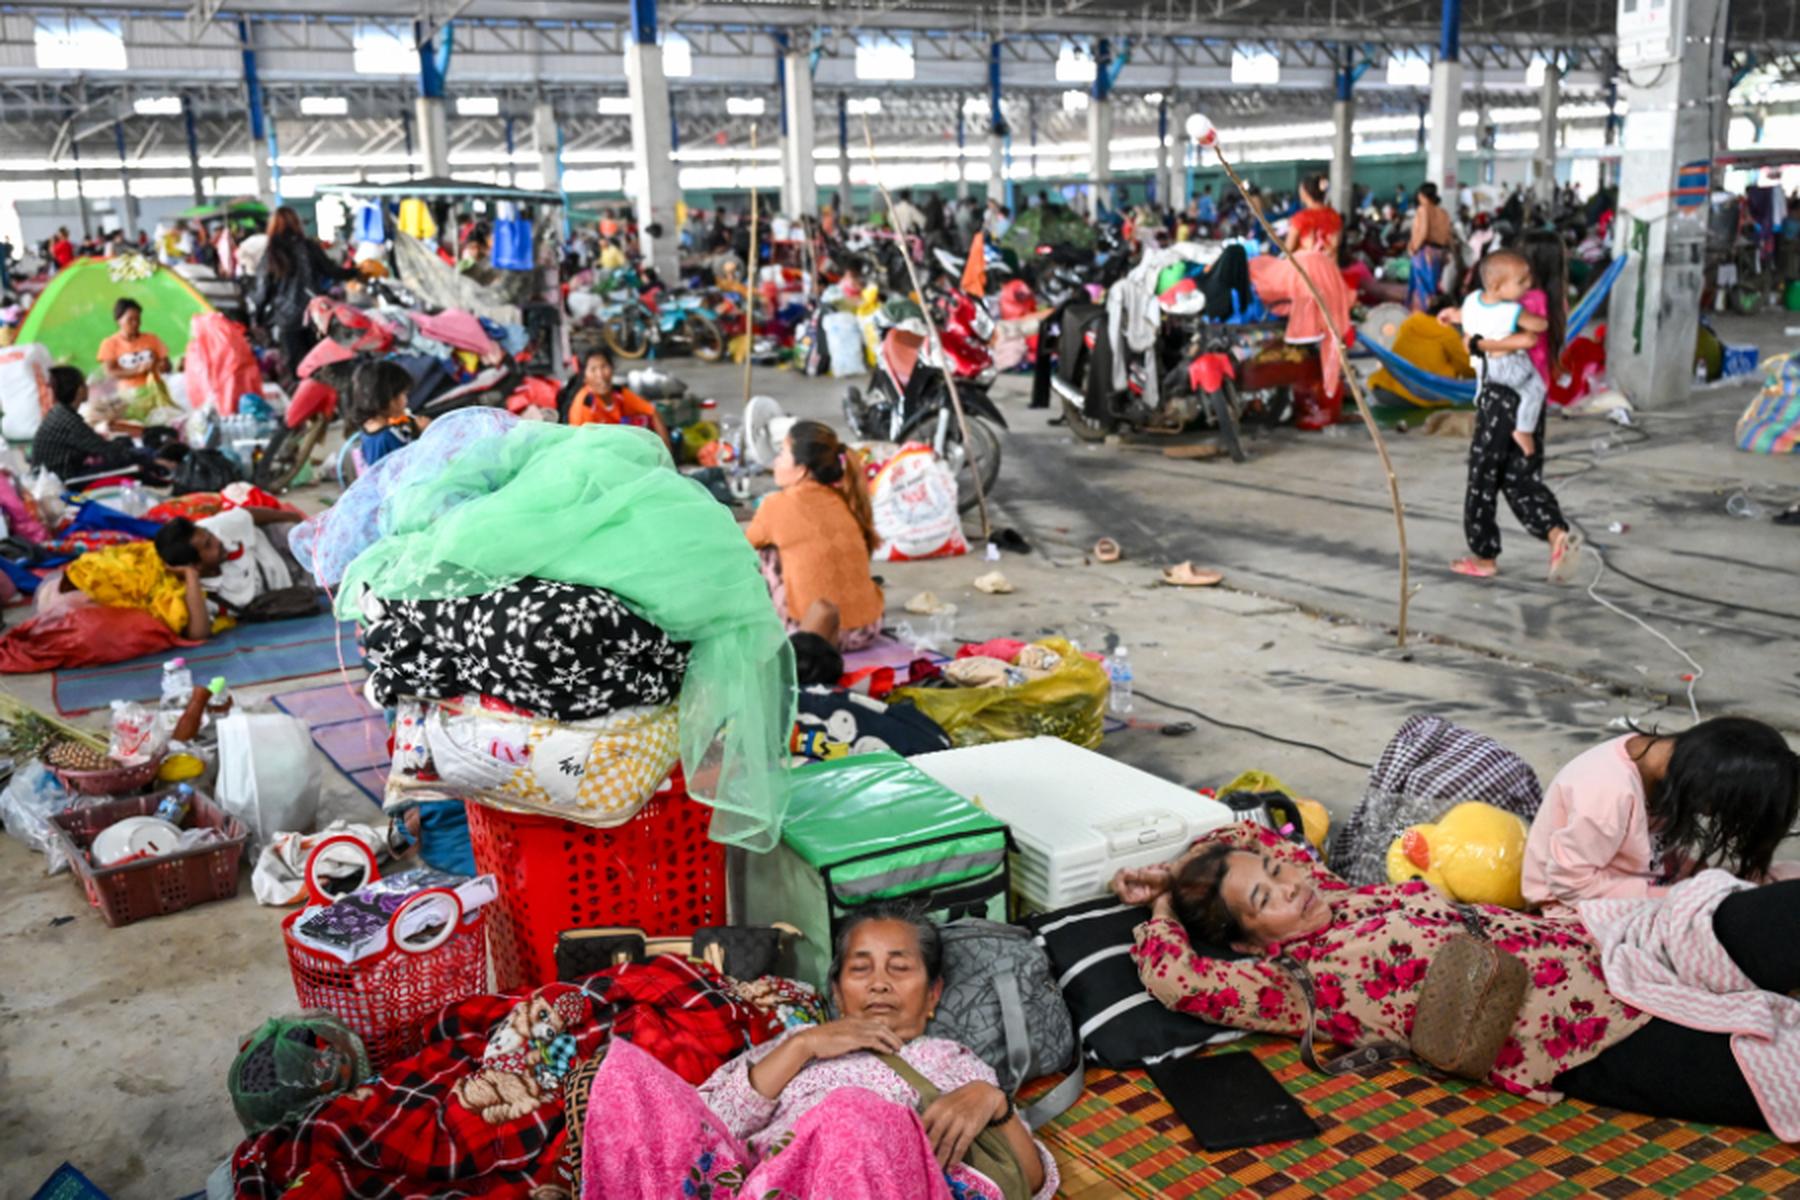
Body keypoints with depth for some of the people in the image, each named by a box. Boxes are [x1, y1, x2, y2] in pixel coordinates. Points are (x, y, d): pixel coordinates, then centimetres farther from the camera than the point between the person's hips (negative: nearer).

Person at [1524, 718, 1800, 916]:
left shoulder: (1671, 759, -7)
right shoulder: (1609, 791, -32)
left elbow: (1664, 858, 4)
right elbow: (1570, 882, -26)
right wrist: (1667, 898, -23)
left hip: (1650, 887, 9)